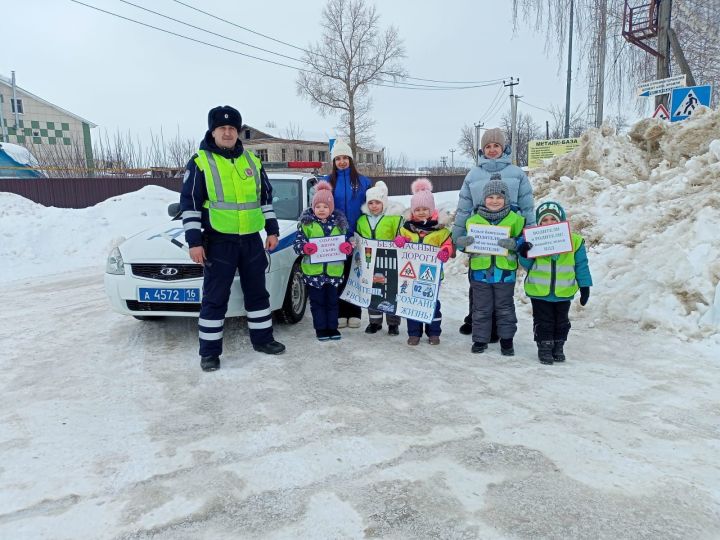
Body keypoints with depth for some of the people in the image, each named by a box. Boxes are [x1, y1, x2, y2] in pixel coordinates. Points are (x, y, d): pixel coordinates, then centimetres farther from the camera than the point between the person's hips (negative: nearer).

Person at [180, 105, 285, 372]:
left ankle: (262, 339, 28)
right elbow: (189, 204, -5)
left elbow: (266, 198, 16)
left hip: (252, 240, 5)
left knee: (257, 292, 13)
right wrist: (194, 241, -11)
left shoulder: (252, 161, 10)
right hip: (218, 242, -4)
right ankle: (209, 352, 11)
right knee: (215, 298, 0)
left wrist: (272, 230, 10)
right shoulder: (200, 162, -3)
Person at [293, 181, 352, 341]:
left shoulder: (339, 222, 6)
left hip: (334, 269, 2)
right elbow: (297, 243, -4)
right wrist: (305, 248, -25)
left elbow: (346, 242, 12)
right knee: (317, 301, 6)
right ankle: (320, 328, 17)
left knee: (332, 301, 11)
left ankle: (332, 327, 23)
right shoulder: (306, 222, -1)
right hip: (313, 270, -2)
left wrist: (348, 247, -11)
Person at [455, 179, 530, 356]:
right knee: (481, 309, 11)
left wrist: (512, 243, -23)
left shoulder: (515, 219, 0)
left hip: (505, 272, -1)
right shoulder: (474, 220, 3)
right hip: (480, 271, 1)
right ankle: (480, 339, 23)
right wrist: (463, 242, -17)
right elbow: (464, 240, 6)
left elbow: (523, 241, -3)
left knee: (505, 308, 12)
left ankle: (507, 340, 25)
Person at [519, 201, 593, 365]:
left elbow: (581, 265, 3)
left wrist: (584, 286, 2)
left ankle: (558, 347, 30)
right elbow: (527, 264, 0)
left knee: (561, 322, 15)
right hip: (539, 291, -1)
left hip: (563, 292, 2)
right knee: (543, 322, 7)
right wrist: (524, 253, -21)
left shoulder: (574, 241, -3)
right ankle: (544, 347, 20)